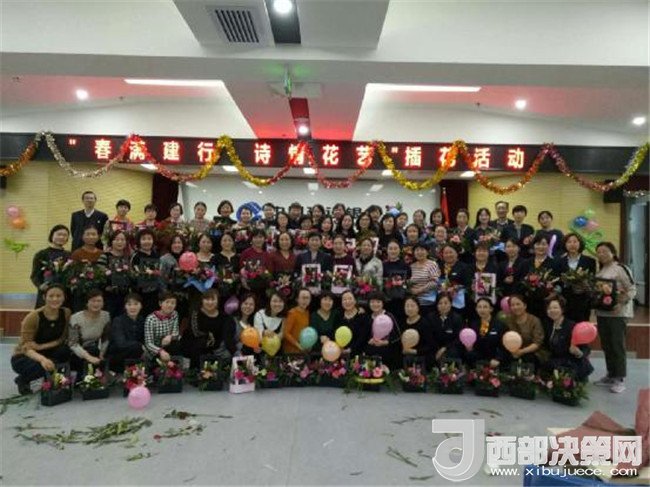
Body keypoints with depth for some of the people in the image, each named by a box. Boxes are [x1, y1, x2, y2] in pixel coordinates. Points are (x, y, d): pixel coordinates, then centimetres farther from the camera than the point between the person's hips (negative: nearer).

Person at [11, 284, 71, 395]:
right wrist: (42, 359, -49)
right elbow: (26, 348, -28)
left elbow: (62, 339, -6)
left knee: (67, 350, -27)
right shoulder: (33, 317, -25)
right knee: (45, 365, -35)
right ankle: (22, 379, -1)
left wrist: (41, 347, -24)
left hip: (46, 352, 4)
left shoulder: (66, 313, -13)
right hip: (23, 357, -4)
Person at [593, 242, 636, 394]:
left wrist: (621, 304, -22)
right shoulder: (600, 271, 13)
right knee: (606, 345, 11)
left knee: (617, 345, -3)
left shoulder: (621, 268, -9)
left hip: (618, 312, -7)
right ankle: (611, 375, 23)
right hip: (602, 312, 7)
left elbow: (632, 289, -12)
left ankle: (620, 379, 5)